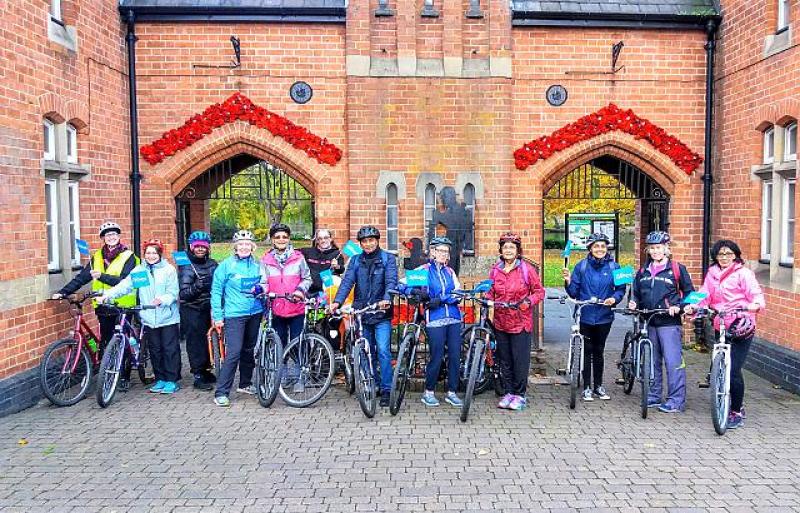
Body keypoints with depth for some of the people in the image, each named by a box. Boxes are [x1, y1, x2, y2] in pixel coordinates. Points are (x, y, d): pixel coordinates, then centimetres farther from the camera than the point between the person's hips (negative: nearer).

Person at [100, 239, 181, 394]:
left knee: (170, 349, 1)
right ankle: (160, 379, 24)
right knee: (155, 350, 11)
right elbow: (124, 285, -5)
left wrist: (162, 300, -27)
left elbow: (173, 293, -8)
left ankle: (172, 380, 10)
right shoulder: (139, 270, 6)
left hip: (168, 318, -3)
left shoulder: (169, 270, -3)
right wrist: (108, 294, -19)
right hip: (149, 319, 4)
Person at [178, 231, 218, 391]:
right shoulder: (186, 266, -7)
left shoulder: (212, 264, 7)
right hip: (191, 310, -4)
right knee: (195, 341, -4)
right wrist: (196, 287, -31)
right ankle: (198, 376, 3)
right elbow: (183, 293, -14)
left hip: (208, 308, 4)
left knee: (208, 340, 5)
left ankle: (205, 370, 22)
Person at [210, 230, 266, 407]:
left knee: (249, 350, 14)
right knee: (233, 352, -13)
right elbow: (216, 291, -3)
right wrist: (217, 316, -7)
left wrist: (266, 310, 11)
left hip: (255, 313, 5)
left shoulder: (257, 265, 7)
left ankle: (245, 384, 31)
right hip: (234, 315, -5)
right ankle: (221, 393, -8)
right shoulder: (226, 265, -4)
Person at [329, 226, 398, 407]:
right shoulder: (356, 260, 11)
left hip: (381, 313, -3)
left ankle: (386, 390, -2)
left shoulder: (388, 259, 2)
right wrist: (337, 301, -18)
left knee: (383, 351, -11)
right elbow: (347, 281, -2)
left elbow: (391, 281, -12)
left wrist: (386, 299, -31)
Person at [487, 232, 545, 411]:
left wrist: (529, 300, -16)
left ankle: (520, 394, 14)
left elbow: (539, 291, 1)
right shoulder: (495, 270, 7)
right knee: (504, 361, 10)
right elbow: (491, 292, 15)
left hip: (521, 322, -3)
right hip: (500, 322, 4)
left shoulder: (527, 269, -3)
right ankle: (508, 392, 22)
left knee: (520, 360, 0)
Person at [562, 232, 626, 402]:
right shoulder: (582, 266, -1)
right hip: (585, 316, -1)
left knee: (598, 351, 12)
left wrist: (614, 298, -16)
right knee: (587, 351, 4)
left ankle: (598, 386, 25)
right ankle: (587, 387, 14)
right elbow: (574, 292, -1)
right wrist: (568, 281, -20)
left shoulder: (614, 267, 1)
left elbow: (621, 289, 3)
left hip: (604, 316, 1)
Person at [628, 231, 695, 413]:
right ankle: (654, 396, 22)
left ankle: (676, 400, -1)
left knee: (673, 361, -7)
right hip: (648, 323, 5)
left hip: (669, 323, -5)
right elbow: (636, 292, 22)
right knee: (652, 361, 12)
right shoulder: (643, 271, 14)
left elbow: (689, 293, 3)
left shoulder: (677, 269, -1)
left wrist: (678, 307, -11)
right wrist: (634, 303, 3)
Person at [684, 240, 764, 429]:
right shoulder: (712, 274, 13)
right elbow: (705, 296, 8)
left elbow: (756, 293, -10)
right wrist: (693, 306, -10)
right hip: (720, 327, 6)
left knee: (733, 370, -10)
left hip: (741, 327, -6)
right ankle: (737, 407, 29)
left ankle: (737, 413, 5)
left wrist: (756, 305, -31)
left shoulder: (743, 273, -2)